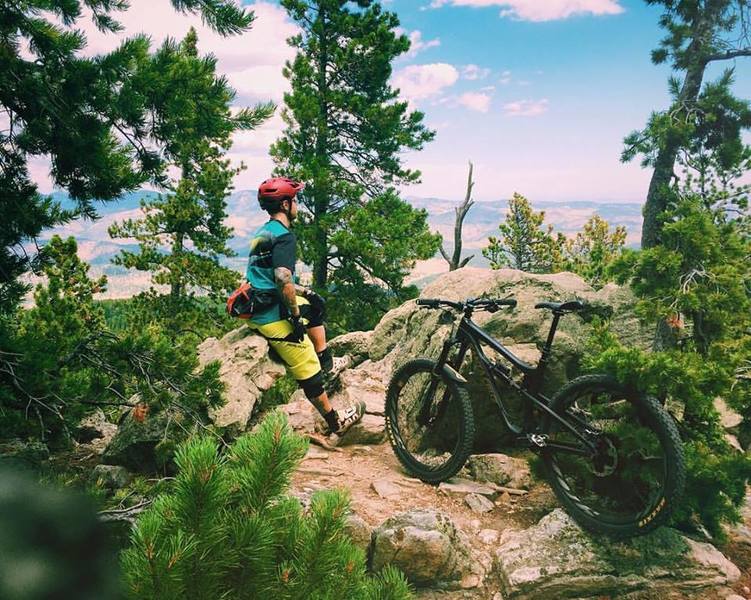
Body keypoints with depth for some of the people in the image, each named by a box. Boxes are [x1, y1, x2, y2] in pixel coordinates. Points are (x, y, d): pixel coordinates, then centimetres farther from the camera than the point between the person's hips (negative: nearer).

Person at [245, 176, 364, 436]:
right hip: (273, 316, -10)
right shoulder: (284, 236, -16)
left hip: (257, 309, 10)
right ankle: (335, 422, 13)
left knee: (316, 305, 29)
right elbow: (282, 279, -31)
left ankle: (327, 365, 31)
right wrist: (296, 315, -20)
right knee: (307, 370, 0)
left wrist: (304, 292, 20)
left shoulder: (263, 233, 16)